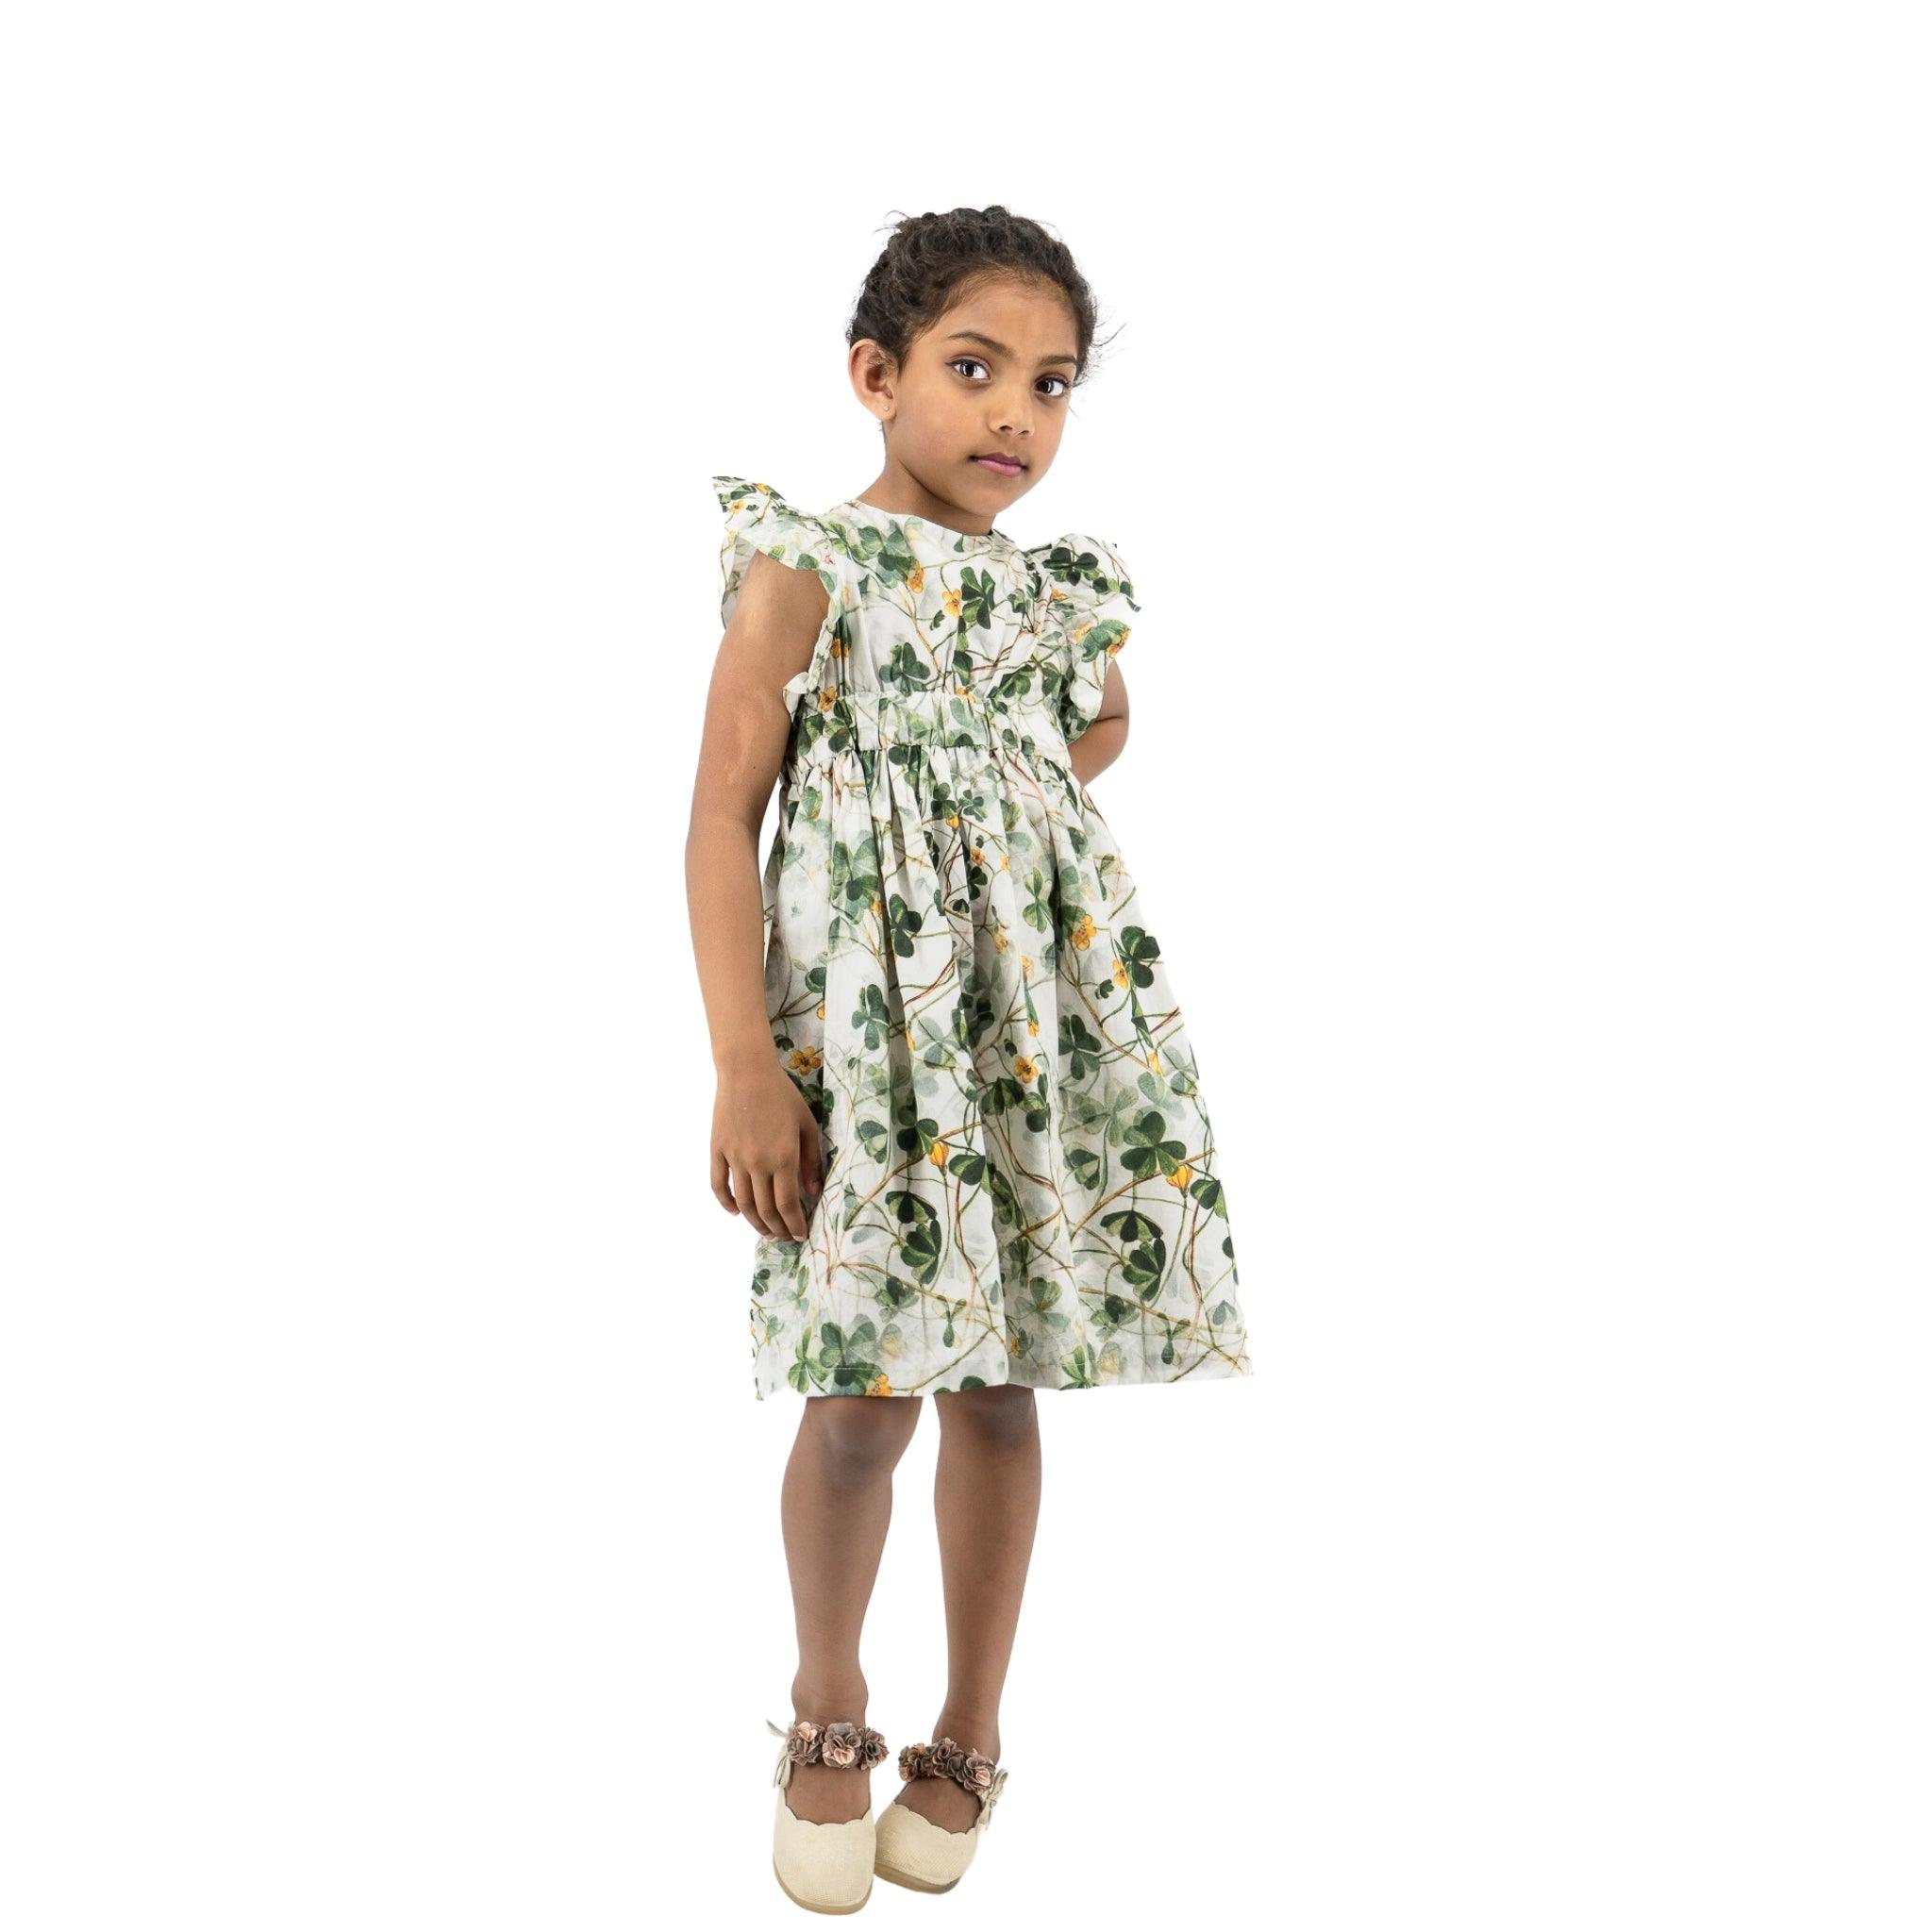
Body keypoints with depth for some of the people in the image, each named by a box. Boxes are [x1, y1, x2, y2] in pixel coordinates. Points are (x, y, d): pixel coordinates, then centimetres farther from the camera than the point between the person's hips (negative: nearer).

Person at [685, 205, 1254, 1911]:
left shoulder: (1063, 590, 9)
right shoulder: (808, 566, -5)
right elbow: (724, 816, -9)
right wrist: (745, 1065, -15)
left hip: (1044, 1026, 4)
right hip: (868, 1029, -4)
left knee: (999, 1388, 8)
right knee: (867, 1397, -4)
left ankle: (967, 1741, 25)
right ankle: (828, 1716, 23)